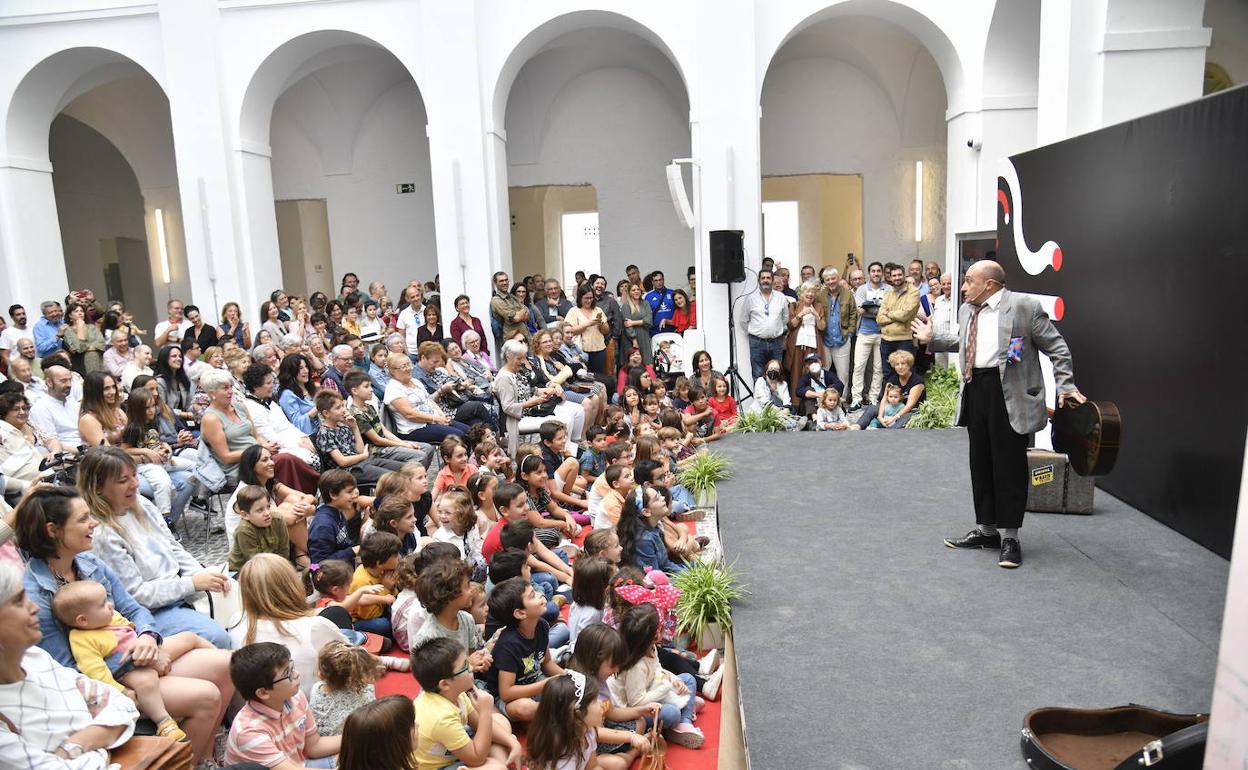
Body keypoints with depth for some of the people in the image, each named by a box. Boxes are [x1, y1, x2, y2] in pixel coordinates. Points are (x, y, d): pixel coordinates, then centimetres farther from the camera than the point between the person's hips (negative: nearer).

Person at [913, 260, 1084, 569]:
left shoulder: (1023, 306, -8)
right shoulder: (967, 310, 13)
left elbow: (1056, 348, -5)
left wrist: (1065, 386, -11)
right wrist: (932, 339, 24)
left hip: (1009, 394, -7)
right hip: (975, 390, 7)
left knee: (1008, 465, 0)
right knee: (980, 463, 13)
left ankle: (1009, 537, 11)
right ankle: (986, 529, 25)